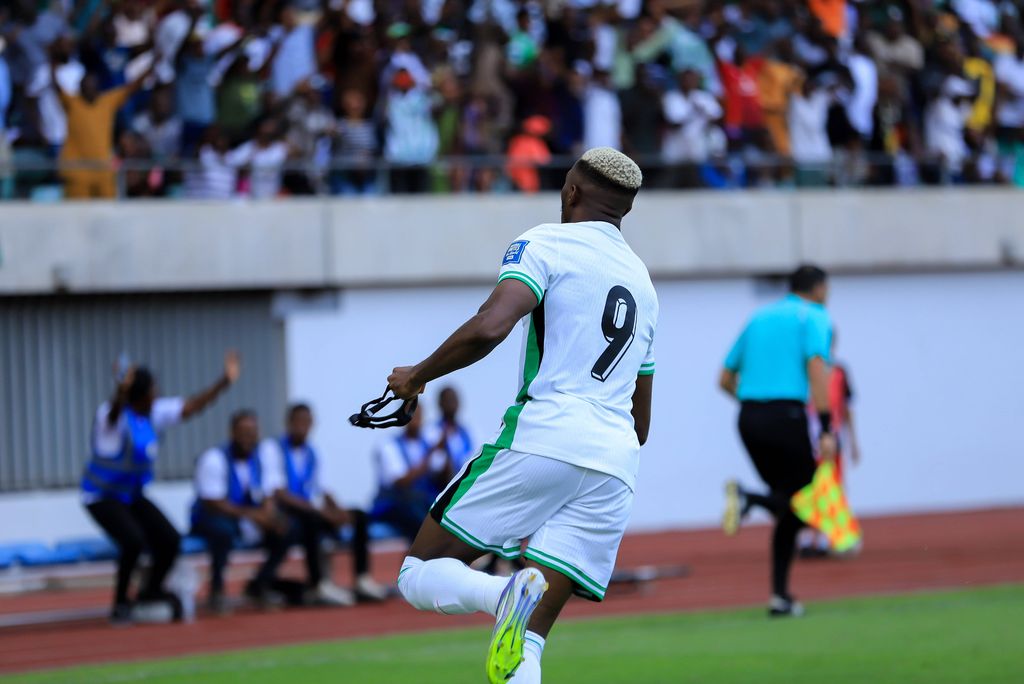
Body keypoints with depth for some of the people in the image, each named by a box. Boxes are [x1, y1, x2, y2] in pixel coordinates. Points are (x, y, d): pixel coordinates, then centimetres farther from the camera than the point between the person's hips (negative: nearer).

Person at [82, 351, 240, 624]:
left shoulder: (155, 413, -1)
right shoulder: (115, 416, -24)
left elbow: (191, 406, 7)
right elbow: (114, 411, -49)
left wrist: (225, 381, 3)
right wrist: (122, 392, -72)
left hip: (133, 495, 7)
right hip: (102, 496, -7)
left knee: (169, 540, -4)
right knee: (133, 540, -29)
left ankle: (151, 590, 24)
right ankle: (120, 603, -11)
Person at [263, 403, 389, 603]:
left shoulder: (310, 453, 14)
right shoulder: (273, 449, -9)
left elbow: (319, 491, 15)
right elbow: (279, 494, -18)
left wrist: (336, 510, -8)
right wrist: (319, 510, -23)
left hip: (308, 511, 8)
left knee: (358, 516, -3)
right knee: (309, 519, -38)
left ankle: (363, 579, -11)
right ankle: (320, 584, -35)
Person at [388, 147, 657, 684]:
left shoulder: (546, 245, 4)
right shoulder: (643, 283, 27)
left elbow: (489, 327, -14)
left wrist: (417, 376, 0)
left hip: (542, 438, -6)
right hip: (615, 466, 6)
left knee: (419, 574, 2)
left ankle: (510, 594, -28)